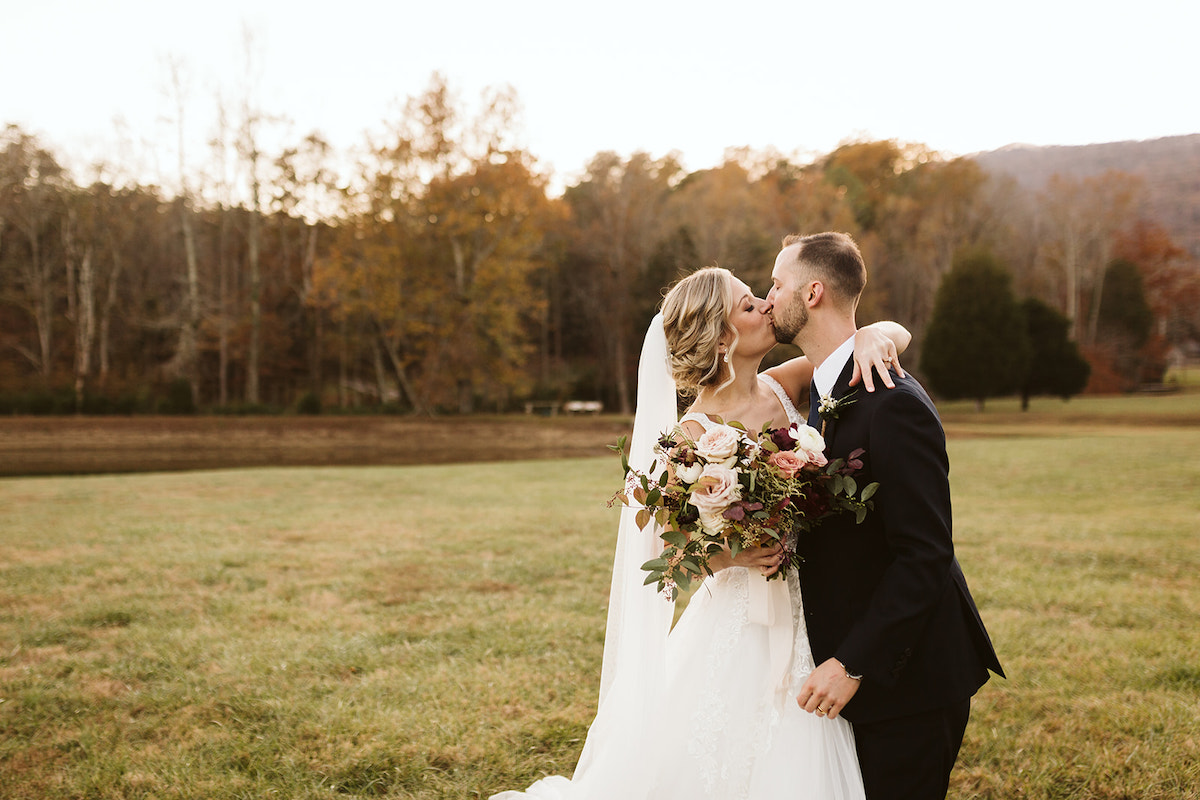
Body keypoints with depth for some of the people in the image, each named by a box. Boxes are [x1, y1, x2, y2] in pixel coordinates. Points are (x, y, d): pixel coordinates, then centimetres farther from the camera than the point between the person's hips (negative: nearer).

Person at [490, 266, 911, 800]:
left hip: (805, 625, 6)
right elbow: (664, 549, -10)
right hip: (742, 630, -6)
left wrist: (870, 337, -18)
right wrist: (729, 555, -27)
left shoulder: (780, 388, -1)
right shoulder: (694, 433, -16)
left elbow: (897, 333, 4)